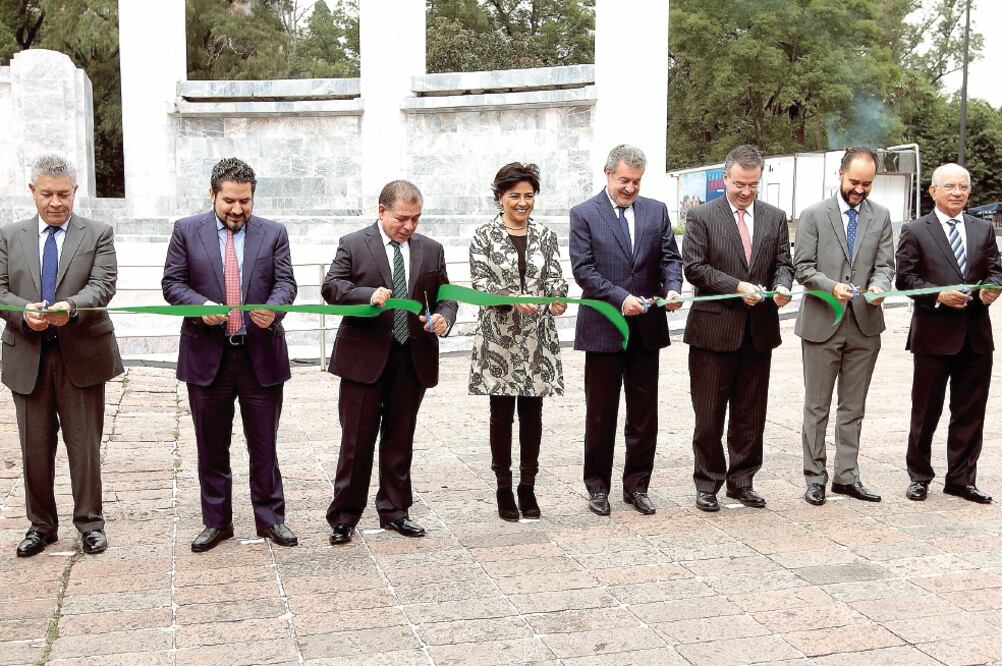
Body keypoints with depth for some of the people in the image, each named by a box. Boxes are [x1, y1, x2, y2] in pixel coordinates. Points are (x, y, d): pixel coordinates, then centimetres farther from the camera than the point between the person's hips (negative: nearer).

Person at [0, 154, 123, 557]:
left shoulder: (98, 234, 3)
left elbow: (103, 284, -9)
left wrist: (71, 306, -29)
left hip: (82, 356, -2)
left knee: (85, 444, 4)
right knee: (35, 447, 9)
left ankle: (90, 523, 17)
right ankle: (41, 525, 22)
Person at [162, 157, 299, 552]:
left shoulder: (273, 233, 4)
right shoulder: (186, 231, 3)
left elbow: (285, 282, -1)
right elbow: (172, 283, 2)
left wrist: (273, 309, -23)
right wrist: (201, 305, -18)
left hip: (261, 354, 0)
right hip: (207, 355, 0)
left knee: (264, 445, 8)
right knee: (212, 447, 10)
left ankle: (270, 518, 20)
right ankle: (216, 521, 23)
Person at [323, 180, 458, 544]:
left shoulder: (431, 250, 9)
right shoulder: (353, 244, -1)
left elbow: (445, 296, 13)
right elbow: (331, 287, -8)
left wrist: (443, 317, -10)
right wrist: (368, 295, -25)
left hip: (413, 359, 4)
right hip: (365, 357, -3)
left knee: (400, 440, 12)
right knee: (357, 440, 1)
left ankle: (394, 510, 24)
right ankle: (344, 516, 11)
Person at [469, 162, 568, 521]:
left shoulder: (545, 236, 9)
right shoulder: (484, 236, 0)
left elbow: (555, 276, 2)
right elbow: (481, 282, -9)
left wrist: (557, 298, -20)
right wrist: (513, 299, -25)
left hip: (537, 337, 3)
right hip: (499, 337, -3)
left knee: (532, 412, 7)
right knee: (502, 414, 4)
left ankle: (528, 486, 19)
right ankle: (504, 489, 15)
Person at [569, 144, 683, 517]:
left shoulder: (657, 211, 8)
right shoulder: (584, 214, -3)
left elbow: (670, 257, 5)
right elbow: (583, 269, -10)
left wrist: (672, 287, -17)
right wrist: (621, 298, -21)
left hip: (647, 328, 3)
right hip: (603, 328, -3)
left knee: (644, 413, 9)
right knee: (600, 413, 7)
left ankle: (637, 485, 21)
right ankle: (597, 486, 20)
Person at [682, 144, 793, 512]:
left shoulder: (775, 217, 10)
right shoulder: (702, 216, -2)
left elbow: (783, 263, 10)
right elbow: (694, 266, -9)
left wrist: (782, 286, -13)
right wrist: (737, 286, -18)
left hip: (759, 329, 4)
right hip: (714, 328, -4)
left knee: (751, 413, 11)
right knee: (709, 413, 3)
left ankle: (742, 481, 23)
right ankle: (707, 483, 16)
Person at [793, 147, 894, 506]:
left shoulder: (881, 217, 8)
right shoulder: (814, 215, -2)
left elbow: (885, 265, 5)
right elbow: (802, 267, -6)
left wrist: (878, 286, -18)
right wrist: (832, 287, -22)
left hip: (865, 324, 3)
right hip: (822, 323, -3)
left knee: (853, 408, 11)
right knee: (817, 407, 4)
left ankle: (846, 476, 20)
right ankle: (815, 477, 13)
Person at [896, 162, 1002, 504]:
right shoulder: (915, 231, -1)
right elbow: (905, 277, -6)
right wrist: (939, 295, -19)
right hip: (934, 334, -4)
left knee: (970, 412, 8)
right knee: (925, 411, 6)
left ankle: (961, 479, 19)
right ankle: (919, 476, 20)